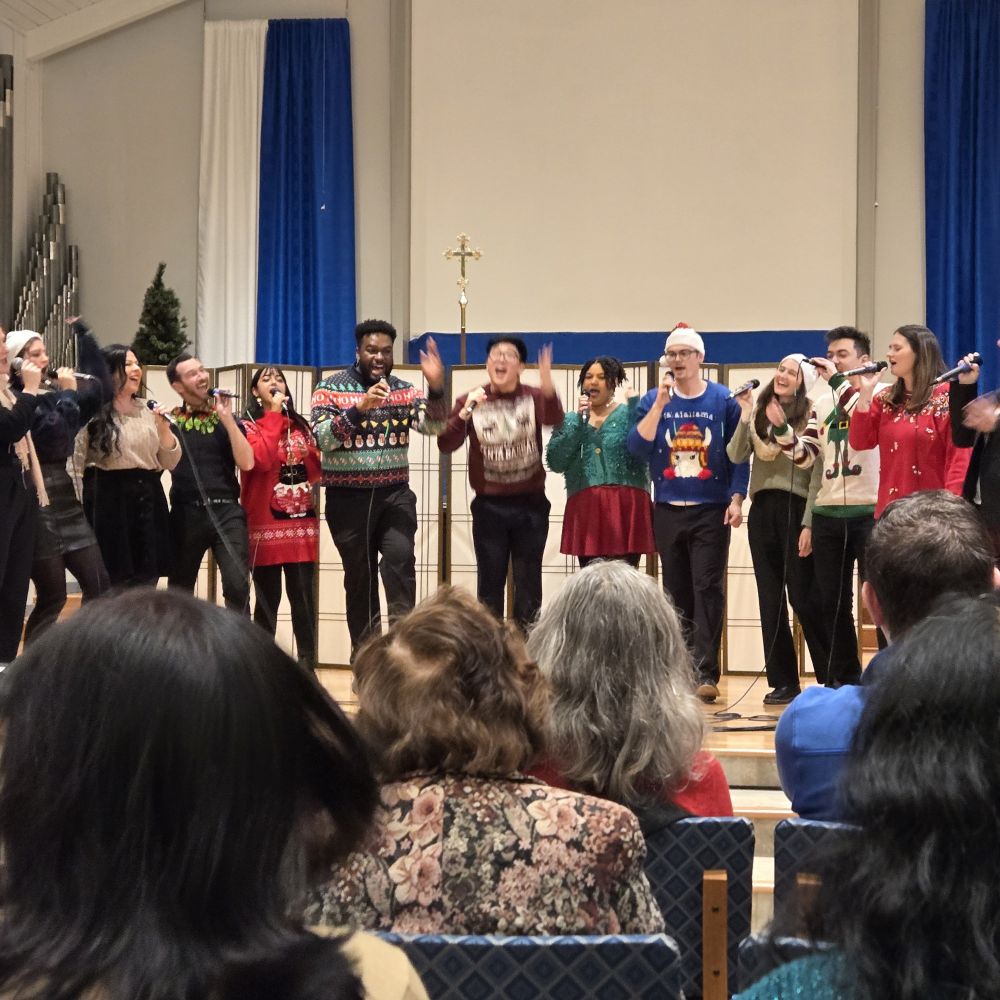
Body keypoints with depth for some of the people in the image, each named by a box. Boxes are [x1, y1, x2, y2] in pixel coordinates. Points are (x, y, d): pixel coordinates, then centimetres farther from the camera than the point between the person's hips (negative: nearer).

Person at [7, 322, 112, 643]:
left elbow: (102, 390, 14)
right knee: (52, 596, -3)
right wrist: (68, 393, -11)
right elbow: (54, 435, -22)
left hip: (65, 496, 8)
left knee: (98, 585, 5)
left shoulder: (51, 392, 12)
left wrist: (84, 336, 11)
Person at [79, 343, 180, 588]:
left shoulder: (147, 411, 14)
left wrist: (164, 429, -2)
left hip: (148, 500, 6)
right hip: (109, 503, -6)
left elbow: (170, 463, 14)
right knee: (111, 586, -2)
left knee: (147, 584, 7)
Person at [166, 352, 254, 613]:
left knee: (237, 585, -13)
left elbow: (246, 463, -5)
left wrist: (227, 419, -9)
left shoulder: (227, 419, 9)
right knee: (180, 589, 10)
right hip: (186, 513, 1)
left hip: (226, 511, -1)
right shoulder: (169, 420, 8)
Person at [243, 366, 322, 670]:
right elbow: (262, 460, -17)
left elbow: (315, 469, 12)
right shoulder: (248, 426, 1)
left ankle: (307, 664, 4)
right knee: (268, 597, -1)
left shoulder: (301, 426, 16)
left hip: (302, 520, 4)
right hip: (266, 522, -4)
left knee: (303, 594, 0)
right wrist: (273, 415, -9)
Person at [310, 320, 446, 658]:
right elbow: (322, 438, -14)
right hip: (348, 498, -1)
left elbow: (433, 426, -9)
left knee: (400, 557, -20)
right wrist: (359, 408, -27)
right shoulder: (330, 388, -1)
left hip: (394, 495, 1)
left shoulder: (405, 390, 5)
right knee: (358, 575, 6)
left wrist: (436, 388, -27)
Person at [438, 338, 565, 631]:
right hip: (489, 506, 0)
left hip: (530, 505, 0)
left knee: (528, 582, 6)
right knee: (490, 581, 5)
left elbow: (555, 420, -24)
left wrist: (549, 388, -45)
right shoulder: (470, 401, 1)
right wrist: (465, 413, -25)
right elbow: (445, 445, -8)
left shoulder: (534, 398, -2)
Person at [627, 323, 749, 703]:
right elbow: (637, 447, -6)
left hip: (711, 512, -2)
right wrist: (660, 404, -11)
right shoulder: (652, 401, 7)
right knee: (676, 593, 7)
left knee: (707, 588, -9)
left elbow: (739, 454, 3)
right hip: (668, 511, 2)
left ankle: (706, 673, -10)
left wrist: (736, 499, -6)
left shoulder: (724, 400, 2)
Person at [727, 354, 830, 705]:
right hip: (762, 508, 5)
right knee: (770, 598, 7)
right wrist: (745, 418, -10)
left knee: (803, 596, -5)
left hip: (795, 507, -5)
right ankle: (783, 681, 14)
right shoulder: (759, 413, 10)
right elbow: (735, 456, 1)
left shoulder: (810, 415, -4)